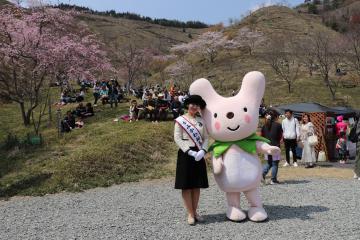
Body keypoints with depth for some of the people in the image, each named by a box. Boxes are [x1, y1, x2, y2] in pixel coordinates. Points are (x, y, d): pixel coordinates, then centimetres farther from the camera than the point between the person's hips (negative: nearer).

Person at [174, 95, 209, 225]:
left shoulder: (201, 121, 10)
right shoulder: (180, 120, -3)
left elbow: (206, 138, 7)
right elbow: (177, 138, -9)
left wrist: (202, 151, -12)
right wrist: (190, 152, -18)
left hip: (199, 155, 4)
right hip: (186, 154, -4)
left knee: (197, 185, 9)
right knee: (186, 185, 0)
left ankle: (195, 212, 20)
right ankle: (190, 214, 9)